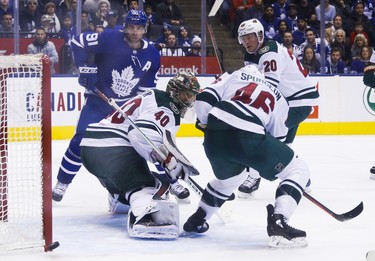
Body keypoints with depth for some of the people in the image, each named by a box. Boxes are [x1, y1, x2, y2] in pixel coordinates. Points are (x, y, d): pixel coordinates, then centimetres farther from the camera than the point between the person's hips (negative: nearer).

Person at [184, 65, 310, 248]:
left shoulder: (233, 77, 28)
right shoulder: (279, 99, 29)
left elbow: (204, 99, 13)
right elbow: (277, 137, 29)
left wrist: (205, 123, 31)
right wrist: (273, 170, 45)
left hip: (214, 136, 4)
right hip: (248, 136, -4)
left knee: (230, 176, 37)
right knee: (298, 171, 11)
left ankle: (196, 220, 46)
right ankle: (278, 223, -9)